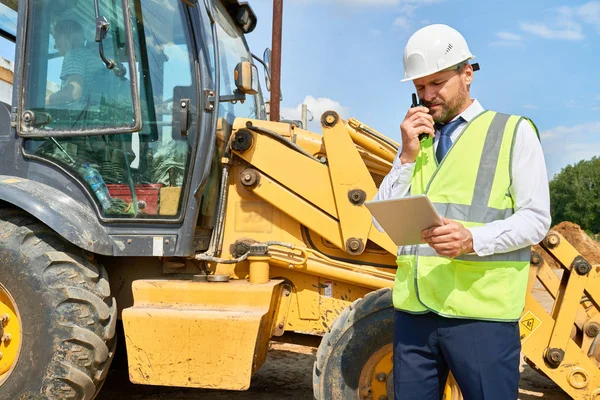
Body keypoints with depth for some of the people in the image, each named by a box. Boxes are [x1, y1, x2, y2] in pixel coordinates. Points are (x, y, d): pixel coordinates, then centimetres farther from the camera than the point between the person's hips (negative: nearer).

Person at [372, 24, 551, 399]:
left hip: (481, 313, -4)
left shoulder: (514, 132, 2)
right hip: (414, 311, 5)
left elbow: (535, 219, -5)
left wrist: (473, 240, -22)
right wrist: (408, 156, -4)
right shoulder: (417, 139, 15)